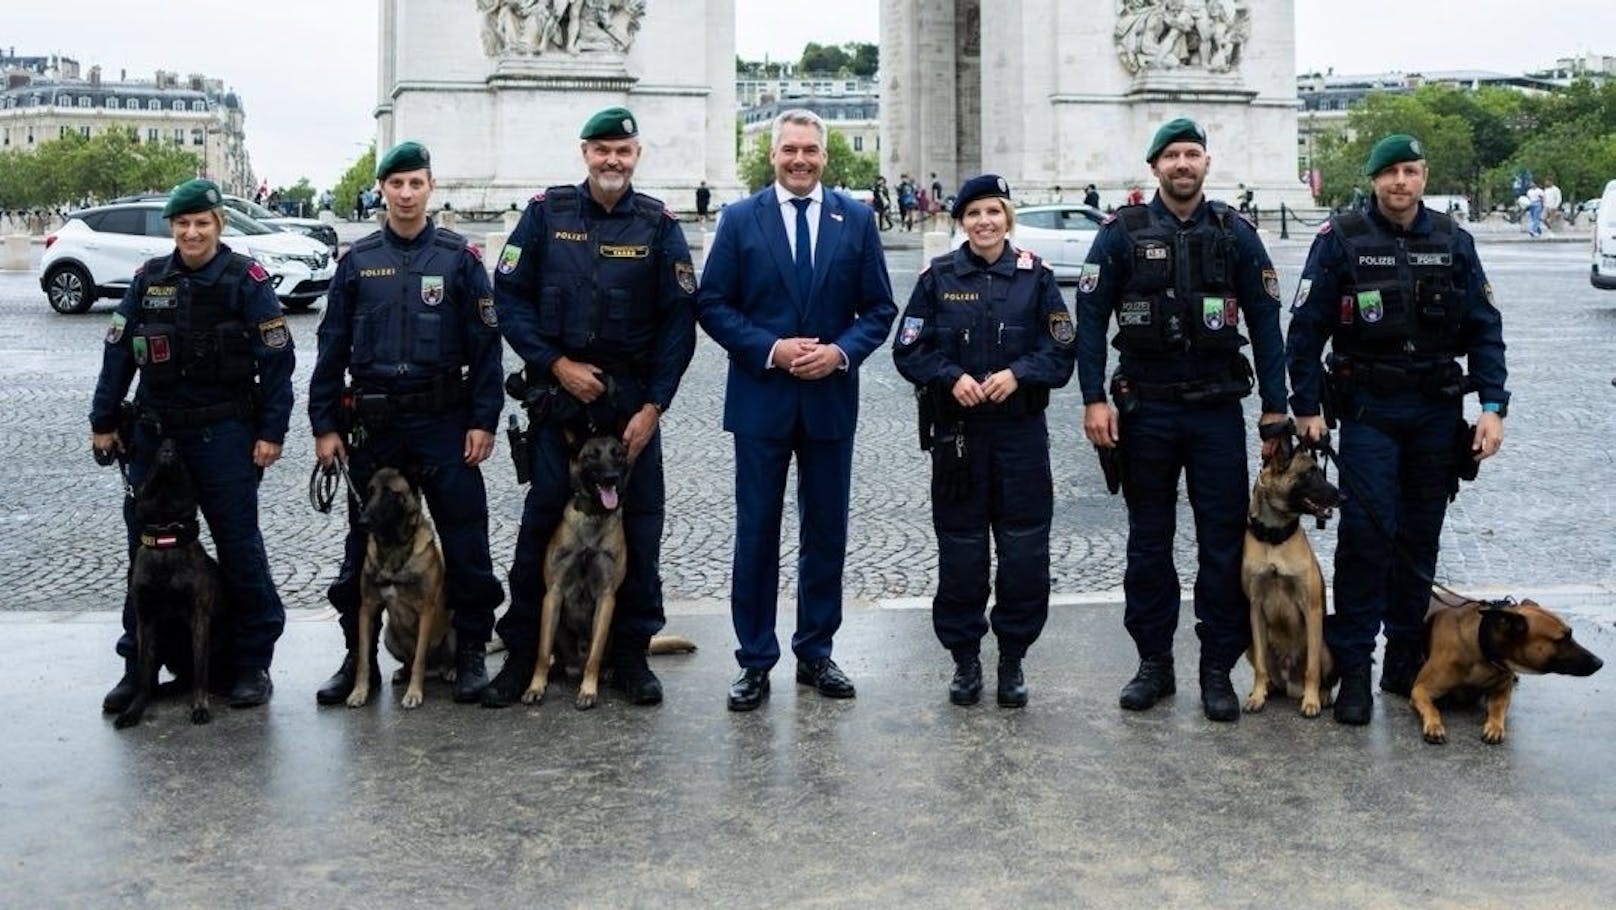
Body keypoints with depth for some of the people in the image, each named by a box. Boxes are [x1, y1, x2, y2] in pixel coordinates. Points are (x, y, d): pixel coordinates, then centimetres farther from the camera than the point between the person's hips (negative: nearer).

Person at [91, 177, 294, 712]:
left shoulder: (246, 280, -5)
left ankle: (253, 663, 10)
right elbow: (118, 352, 12)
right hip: (154, 432, 5)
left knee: (238, 546, 0)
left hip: (224, 434, -4)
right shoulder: (150, 279, 8)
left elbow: (277, 358, -7)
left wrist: (271, 432, -11)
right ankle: (141, 663, 19)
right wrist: (104, 422, 9)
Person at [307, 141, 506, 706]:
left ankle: (471, 653, 11)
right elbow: (332, 346, 7)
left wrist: (484, 420, -7)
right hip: (373, 423, 2)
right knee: (366, 539, 9)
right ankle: (359, 656, 19)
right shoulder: (357, 261, 6)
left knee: (465, 536, -1)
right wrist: (324, 425, 2)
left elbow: (485, 343, 0)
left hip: (444, 420, -2)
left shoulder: (458, 257, 1)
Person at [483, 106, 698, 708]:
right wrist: (558, 365, -8)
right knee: (542, 520, 1)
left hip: (633, 399, 1)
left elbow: (678, 320, -1)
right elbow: (509, 297, 1)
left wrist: (653, 406, -7)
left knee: (637, 524, 5)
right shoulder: (546, 213, 2)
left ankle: (631, 653, 17)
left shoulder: (657, 224, 1)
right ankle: (521, 652, 12)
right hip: (557, 393, -1)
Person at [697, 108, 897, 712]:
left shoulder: (856, 220, 6)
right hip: (761, 398, -1)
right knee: (756, 533, 2)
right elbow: (712, 305, -1)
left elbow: (879, 308, 6)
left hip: (831, 397, 2)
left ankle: (816, 653, 22)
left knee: (826, 533, 9)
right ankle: (754, 662, 11)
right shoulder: (740, 220, 2)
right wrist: (771, 349, -13)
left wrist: (842, 352, -11)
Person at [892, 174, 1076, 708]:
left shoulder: (1035, 277, 3)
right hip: (956, 433, 0)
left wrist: (1017, 374, -14)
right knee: (960, 548, 4)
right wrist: (952, 378, -14)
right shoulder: (939, 277, 2)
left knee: (1024, 548, 2)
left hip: (1021, 432, 0)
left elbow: (1061, 352, 2)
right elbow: (909, 351, 2)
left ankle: (1012, 659, 17)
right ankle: (965, 658, 18)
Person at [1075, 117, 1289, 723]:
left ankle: (1218, 669, 12)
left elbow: (1265, 322, 4)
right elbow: (1090, 317, -1)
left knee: (1224, 541, 2)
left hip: (1218, 409, 1)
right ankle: (1153, 662, 20)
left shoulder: (1235, 234, 3)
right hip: (1145, 409, 0)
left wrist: (1275, 410, 0)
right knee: (1149, 541, 9)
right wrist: (1094, 399, -8)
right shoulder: (1123, 233, 0)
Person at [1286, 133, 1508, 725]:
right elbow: (1306, 327, -2)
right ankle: (1353, 668, -2)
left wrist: (1493, 405, -2)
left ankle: (1407, 661, 21)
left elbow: (1484, 328, 6)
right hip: (1368, 409, -3)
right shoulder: (1341, 239, -3)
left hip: (1438, 410, 3)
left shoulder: (1452, 242, 5)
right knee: (1366, 532, -10)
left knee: (1420, 539, 10)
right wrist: (1306, 406, -6)